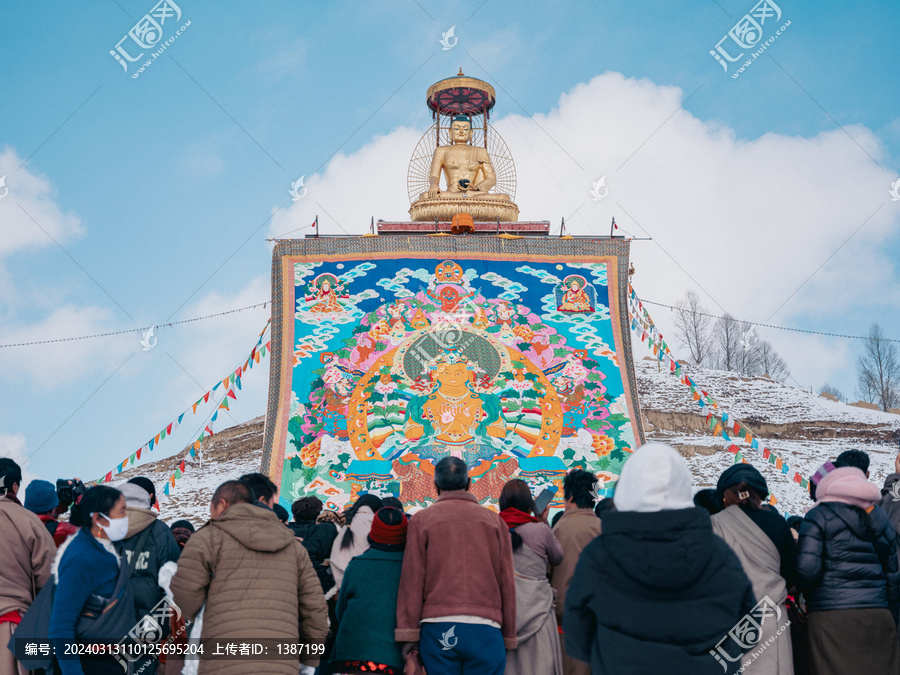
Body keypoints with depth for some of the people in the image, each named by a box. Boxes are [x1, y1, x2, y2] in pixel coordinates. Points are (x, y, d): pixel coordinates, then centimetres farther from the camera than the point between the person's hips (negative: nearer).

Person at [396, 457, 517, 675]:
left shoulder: (421, 520, 6)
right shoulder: (494, 521, 10)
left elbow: (412, 579, 0)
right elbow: (507, 581, 8)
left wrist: (408, 632, 1)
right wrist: (508, 636, 12)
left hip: (437, 628, 0)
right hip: (485, 628, 1)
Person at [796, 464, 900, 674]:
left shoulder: (818, 516, -1)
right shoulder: (879, 518, 15)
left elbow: (806, 567, -12)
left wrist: (808, 594, 9)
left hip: (831, 615, -5)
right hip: (879, 616, 5)